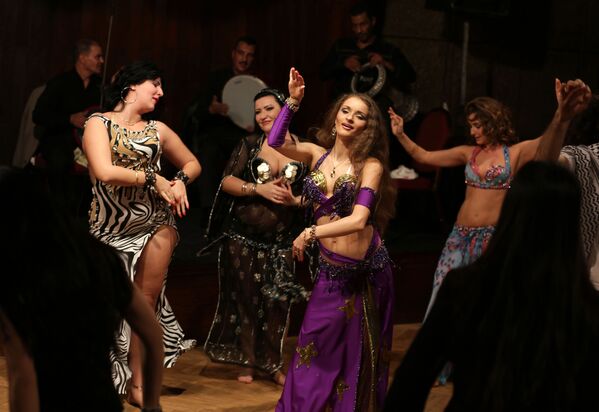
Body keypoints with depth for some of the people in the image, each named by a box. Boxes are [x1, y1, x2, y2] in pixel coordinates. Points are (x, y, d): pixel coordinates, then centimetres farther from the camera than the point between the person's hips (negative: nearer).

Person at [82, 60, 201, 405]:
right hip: (110, 227, -3)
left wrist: (180, 181, -2)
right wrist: (153, 179, -11)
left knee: (145, 304, 0)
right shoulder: (99, 123, -3)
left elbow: (192, 163, 20)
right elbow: (105, 172, -18)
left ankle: (138, 383, 7)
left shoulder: (157, 130, 9)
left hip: (154, 225, 3)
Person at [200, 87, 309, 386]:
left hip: (281, 241, 0)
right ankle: (247, 361, 20)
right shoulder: (249, 145, 2)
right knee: (244, 297, 6)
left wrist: (295, 200, -15)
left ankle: (272, 363, 16)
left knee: (276, 302, 1)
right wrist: (259, 189, -17)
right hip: (242, 237, 0)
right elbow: (227, 182, -3)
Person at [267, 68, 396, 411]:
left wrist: (311, 233, -28)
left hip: (368, 268, -3)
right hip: (331, 268, 3)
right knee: (317, 346, 4)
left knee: (362, 350, 9)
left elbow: (358, 220, -21)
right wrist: (293, 101, -15)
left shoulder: (370, 165, -8)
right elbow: (276, 142, -12)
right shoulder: (318, 155, 5)